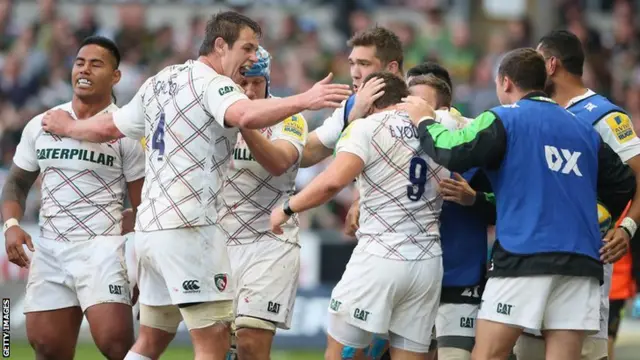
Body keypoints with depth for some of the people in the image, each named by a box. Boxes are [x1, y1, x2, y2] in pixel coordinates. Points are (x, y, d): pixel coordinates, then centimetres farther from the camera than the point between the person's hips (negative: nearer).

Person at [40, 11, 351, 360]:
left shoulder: (158, 83, 18)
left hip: (149, 226, 9)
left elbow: (108, 126, 30)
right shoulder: (210, 83, -9)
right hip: (188, 227, -9)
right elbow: (246, 116, -31)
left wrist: (66, 127, 50)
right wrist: (304, 100, -39)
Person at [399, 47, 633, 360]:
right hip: (581, 260, 5)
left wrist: (424, 122, 8)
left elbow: (452, 155, -10)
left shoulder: (504, 119, 2)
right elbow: (620, 181, 17)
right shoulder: (583, 129, 18)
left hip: (524, 254, -5)